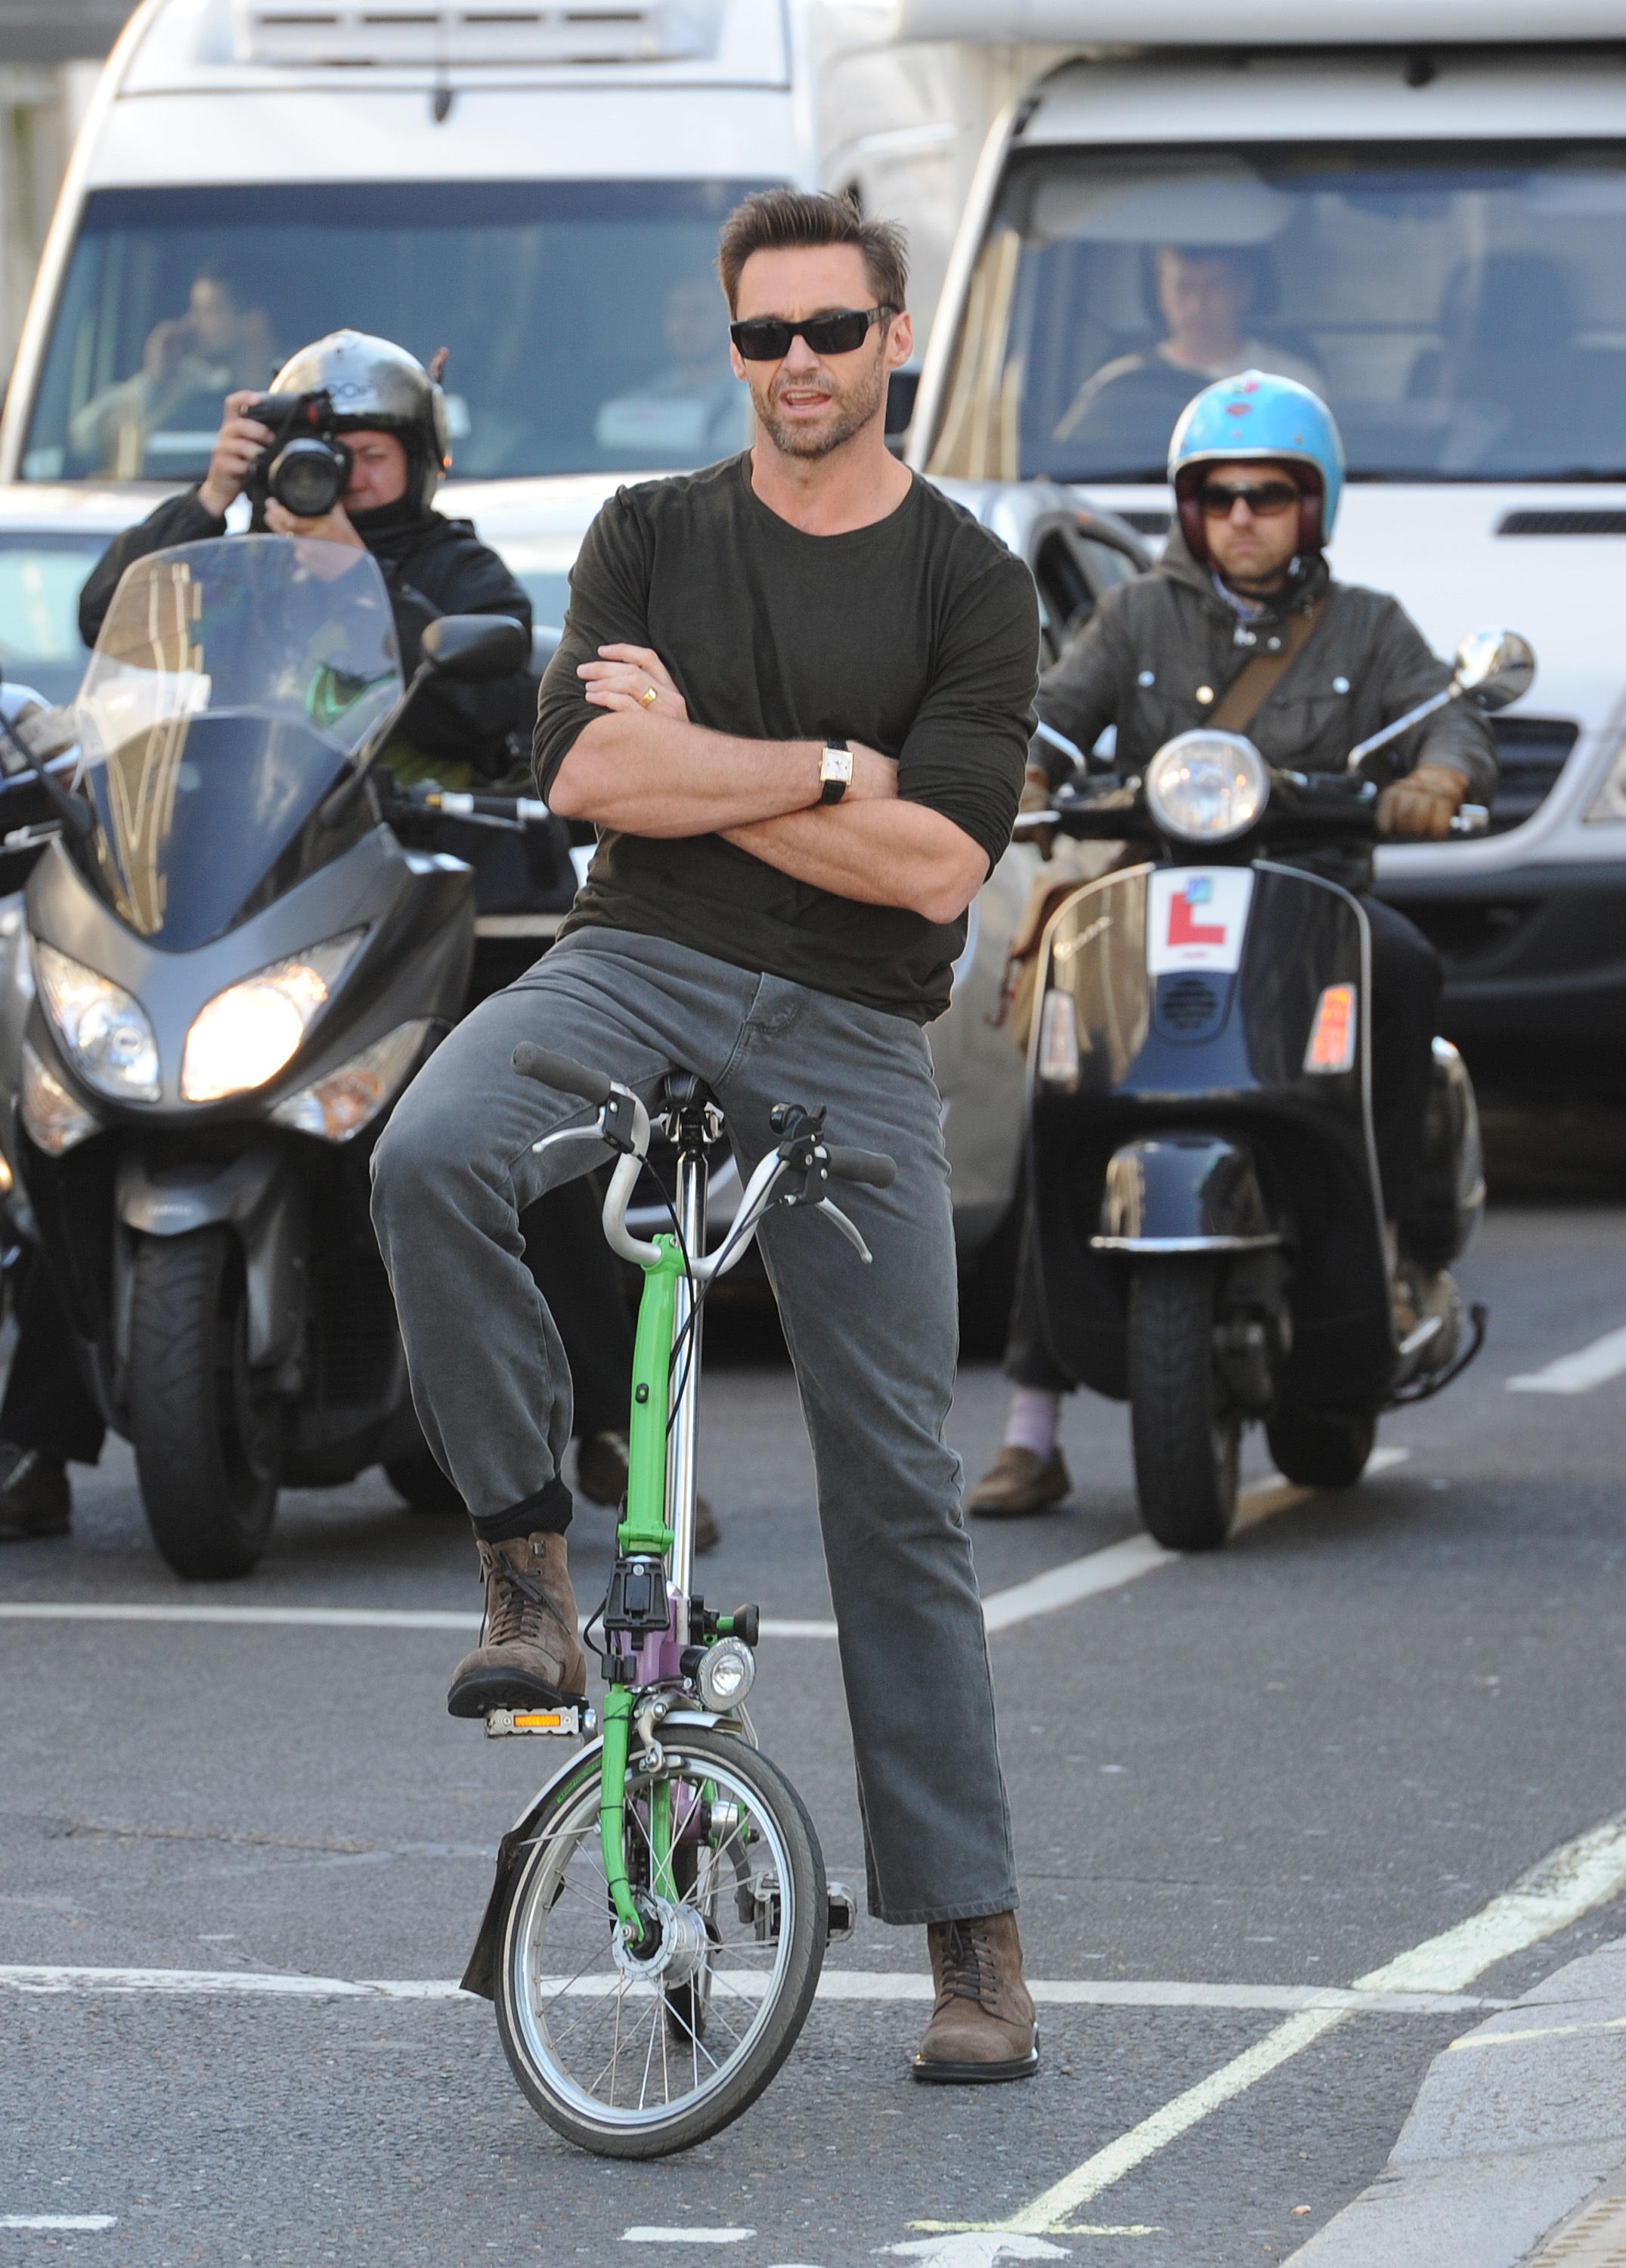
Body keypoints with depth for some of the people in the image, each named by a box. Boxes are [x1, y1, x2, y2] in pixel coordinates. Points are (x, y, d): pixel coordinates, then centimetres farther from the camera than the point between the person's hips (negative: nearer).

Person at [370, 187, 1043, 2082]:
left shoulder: (967, 584, 3)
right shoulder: (653, 536, 8)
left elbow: (936, 861, -9)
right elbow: (590, 771, -7)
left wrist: (692, 758, -7)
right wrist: (828, 766, -9)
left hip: (850, 1036, -1)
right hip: (636, 969, 1)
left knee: (894, 1478, -1)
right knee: (429, 1160, -33)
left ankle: (970, 1934, 5)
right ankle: (528, 1570, -17)